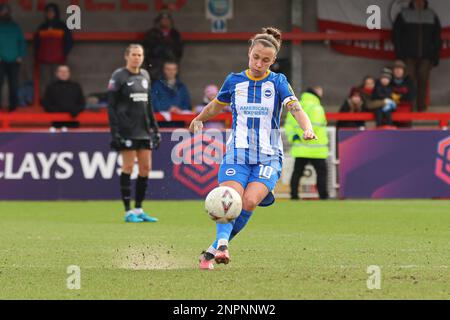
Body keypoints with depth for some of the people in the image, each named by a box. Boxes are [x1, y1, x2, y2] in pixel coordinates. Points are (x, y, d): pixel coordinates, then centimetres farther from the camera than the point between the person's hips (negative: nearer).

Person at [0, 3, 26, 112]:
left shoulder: (15, 27, 11)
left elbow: (22, 42, 11)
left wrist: (21, 56, -1)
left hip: (14, 61, 2)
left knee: (14, 85, 5)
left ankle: (13, 106, 11)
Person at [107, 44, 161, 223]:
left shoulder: (145, 76, 14)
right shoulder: (119, 76, -5)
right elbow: (111, 105, -8)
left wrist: (154, 127, 16)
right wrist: (115, 131, -15)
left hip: (144, 129, 6)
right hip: (127, 130, -6)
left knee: (145, 168, 4)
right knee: (128, 167, -6)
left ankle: (139, 210, 12)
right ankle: (128, 211, -2)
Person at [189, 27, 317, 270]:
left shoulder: (277, 82, 1)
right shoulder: (234, 81, 7)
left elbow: (295, 108, -15)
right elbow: (215, 106, 28)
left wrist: (307, 129, -32)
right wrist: (199, 119, 18)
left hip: (268, 157, -1)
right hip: (237, 154, 2)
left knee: (249, 201, -22)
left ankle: (214, 249, -12)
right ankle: (222, 243, -39)